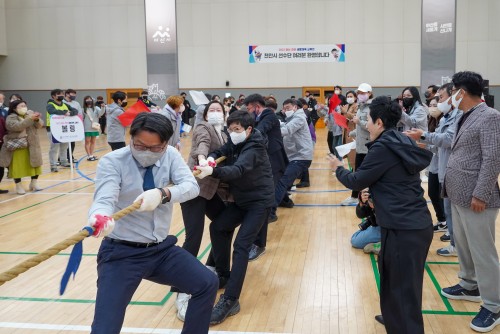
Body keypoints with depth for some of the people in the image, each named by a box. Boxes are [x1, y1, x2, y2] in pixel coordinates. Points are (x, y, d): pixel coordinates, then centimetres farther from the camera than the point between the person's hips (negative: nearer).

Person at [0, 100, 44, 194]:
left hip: (32, 145, 4)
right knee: (18, 167, 1)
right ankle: (18, 186, 12)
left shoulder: (30, 113, 6)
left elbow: (39, 125, -1)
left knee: (35, 164, 9)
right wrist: (30, 119, -34)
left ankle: (34, 183, 23)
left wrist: (37, 120, -24)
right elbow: (17, 126, -27)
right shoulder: (10, 118, -7)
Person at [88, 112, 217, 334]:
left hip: (162, 249, 5)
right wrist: (100, 217, -51)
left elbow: (191, 186, -15)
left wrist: (162, 193, -36)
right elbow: (104, 199, -26)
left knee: (207, 284, 1)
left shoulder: (170, 155, -2)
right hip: (121, 252, -4)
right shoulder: (112, 162, -12)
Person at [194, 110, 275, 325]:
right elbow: (219, 152, -4)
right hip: (242, 199, 9)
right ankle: (223, 275, 23)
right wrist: (209, 159, -29)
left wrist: (213, 171, -56)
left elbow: (238, 170, -39)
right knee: (218, 227, 8)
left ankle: (230, 301, -20)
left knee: (241, 245, -18)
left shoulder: (254, 148, -23)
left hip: (260, 201, -9)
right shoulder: (235, 143, 2)